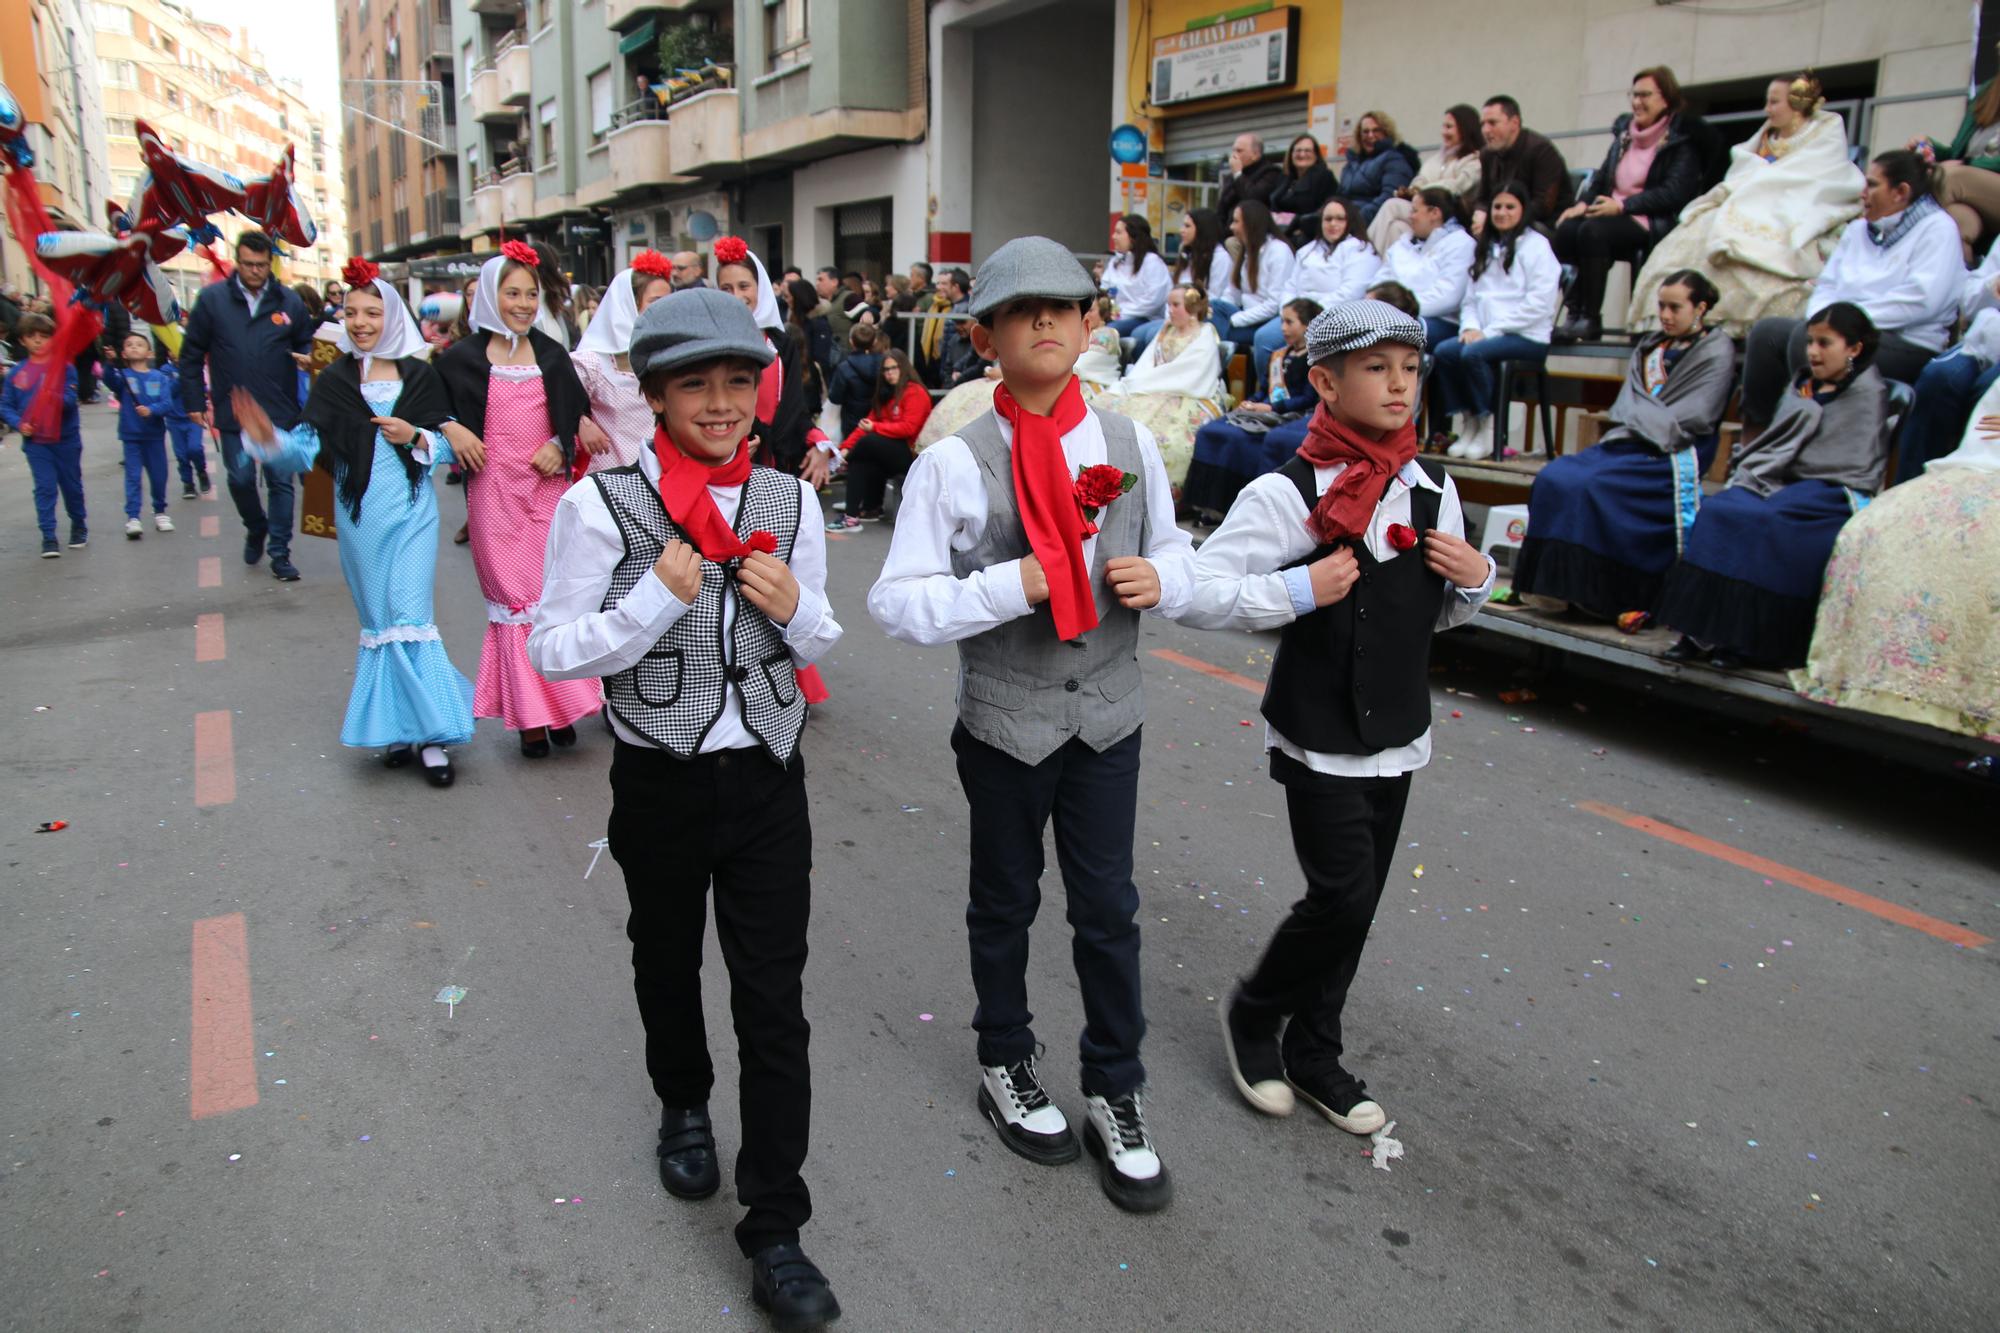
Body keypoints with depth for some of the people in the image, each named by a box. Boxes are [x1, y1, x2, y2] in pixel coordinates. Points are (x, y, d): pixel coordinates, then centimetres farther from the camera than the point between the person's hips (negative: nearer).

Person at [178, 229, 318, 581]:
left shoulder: (289, 301, 2)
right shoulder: (212, 298, 0)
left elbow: (307, 342, 14)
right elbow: (192, 354, 4)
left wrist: (306, 357, -10)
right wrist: (194, 402, 3)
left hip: (280, 411, 0)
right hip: (233, 413, 0)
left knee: (280, 482, 3)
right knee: (240, 479, 2)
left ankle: (280, 553, 13)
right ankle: (256, 529, 31)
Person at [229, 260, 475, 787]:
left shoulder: (419, 376, 1)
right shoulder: (333, 381, 3)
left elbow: (448, 444, 4)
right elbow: (308, 446, -7)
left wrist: (415, 437, -15)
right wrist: (270, 439, -27)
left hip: (411, 512, -2)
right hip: (358, 516, 2)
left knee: (409, 617, -7)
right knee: (378, 620, 9)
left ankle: (429, 735, -2)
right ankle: (394, 726, 19)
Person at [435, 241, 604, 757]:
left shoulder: (552, 354, 9)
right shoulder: (464, 358, 1)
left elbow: (579, 414, 15)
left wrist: (559, 445, -3)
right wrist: (450, 429, -10)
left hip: (548, 486, 2)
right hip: (495, 492, -2)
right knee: (512, 596, 0)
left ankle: (561, 705, 12)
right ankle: (530, 716, 5)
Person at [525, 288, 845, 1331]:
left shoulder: (789, 499, -1)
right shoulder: (603, 503, -11)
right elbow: (554, 650, -10)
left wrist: (794, 606, -13)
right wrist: (659, 596, -23)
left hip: (767, 777, 1)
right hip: (660, 780, -1)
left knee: (775, 1001, 2)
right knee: (667, 962, 22)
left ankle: (774, 1233, 17)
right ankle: (684, 1105, 53)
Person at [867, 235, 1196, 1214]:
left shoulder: (1129, 446, -1)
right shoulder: (953, 463, -13)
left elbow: (1174, 552, 11)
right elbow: (896, 601, -15)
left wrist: (1159, 578, -12)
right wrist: (1014, 584, -27)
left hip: (1106, 712, 2)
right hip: (1004, 719, -2)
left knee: (1109, 910, 10)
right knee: (1005, 903, 18)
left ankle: (1115, 1099, 31)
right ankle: (1005, 1067, 42)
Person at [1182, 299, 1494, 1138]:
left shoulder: (1432, 490, 5)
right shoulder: (1287, 494, -15)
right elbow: (1199, 595, -19)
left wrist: (1475, 579, -4)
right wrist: (1301, 590, -26)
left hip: (1397, 736, 6)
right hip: (1318, 739, -6)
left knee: (1358, 906, 13)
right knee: (1342, 895, -7)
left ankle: (1314, 1055, 31)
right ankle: (1253, 1013, 22)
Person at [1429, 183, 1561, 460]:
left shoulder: (1536, 246, -1)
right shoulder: (1486, 248, 23)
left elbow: (1538, 304, -11)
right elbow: (1471, 298, 20)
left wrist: (1491, 330, -15)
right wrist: (1470, 327, -2)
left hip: (1529, 336, -6)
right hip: (1486, 334, 6)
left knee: (1473, 353, -31)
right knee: (1444, 351, -21)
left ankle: (1488, 426, -19)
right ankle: (1466, 424, -16)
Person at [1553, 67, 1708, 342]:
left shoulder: (1681, 140, -2)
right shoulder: (1624, 131, 19)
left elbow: (1675, 193, -13)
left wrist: (1622, 205, -20)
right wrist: (1583, 203, -2)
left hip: (1651, 223, -6)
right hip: (1613, 214, 6)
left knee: (1593, 231, -33)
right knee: (1566, 229, -24)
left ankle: (1591, 320, -28)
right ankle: (1574, 314, -26)